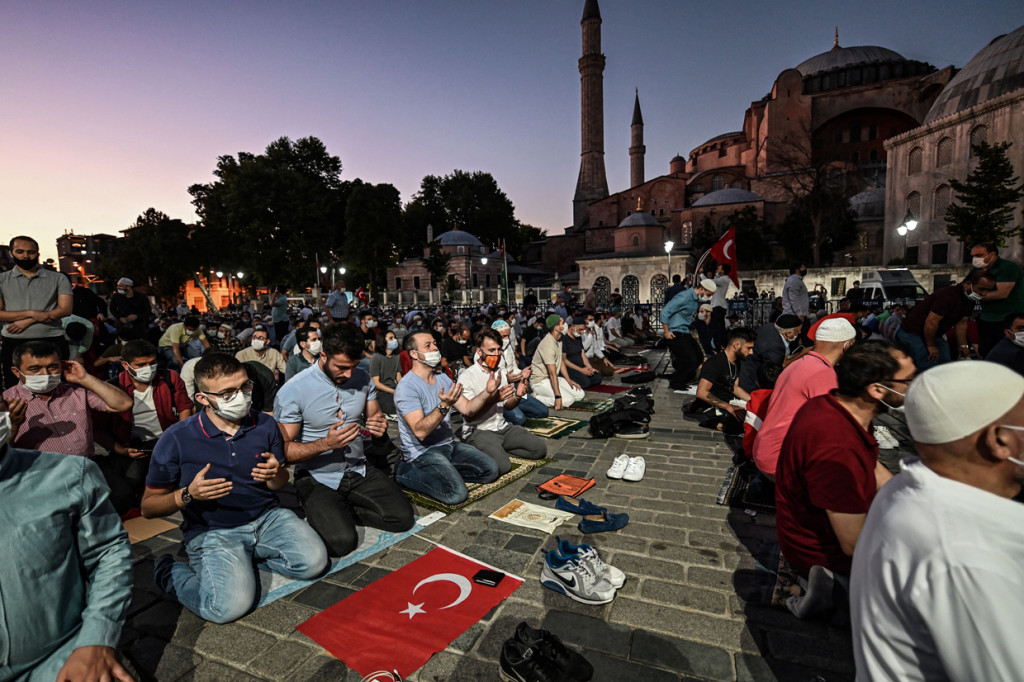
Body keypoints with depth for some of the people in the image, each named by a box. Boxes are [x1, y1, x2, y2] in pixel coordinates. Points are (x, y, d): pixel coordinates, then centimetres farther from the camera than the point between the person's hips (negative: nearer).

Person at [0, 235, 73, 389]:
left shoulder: (58, 278, 6)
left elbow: (66, 309, -4)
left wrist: (27, 321, -9)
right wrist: (32, 313, -14)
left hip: (52, 342, -1)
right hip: (14, 343, 1)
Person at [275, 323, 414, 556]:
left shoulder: (363, 378, -2)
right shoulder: (293, 391, -16)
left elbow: (375, 415, 12)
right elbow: (284, 451, -15)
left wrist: (380, 426, -13)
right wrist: (326, 444, -31)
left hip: (359, 471, 5)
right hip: (317, 479, -4)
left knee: (402, 517, -10)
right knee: (342, 541, -24)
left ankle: (343, 510, 11)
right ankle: (321, 511, 8)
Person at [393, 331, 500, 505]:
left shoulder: (443, 379, 8)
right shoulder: (407, 387, -18)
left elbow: (467, 409, 4)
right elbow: (420, 431, -27)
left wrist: (487, 392, -12)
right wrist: (444, 406, -39)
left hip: (448, 444, 8)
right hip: (422, 452, -7)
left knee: (491, 470, -2)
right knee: (456, 493, -24)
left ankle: (446, 470, 9)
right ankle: (406, 472, -5)